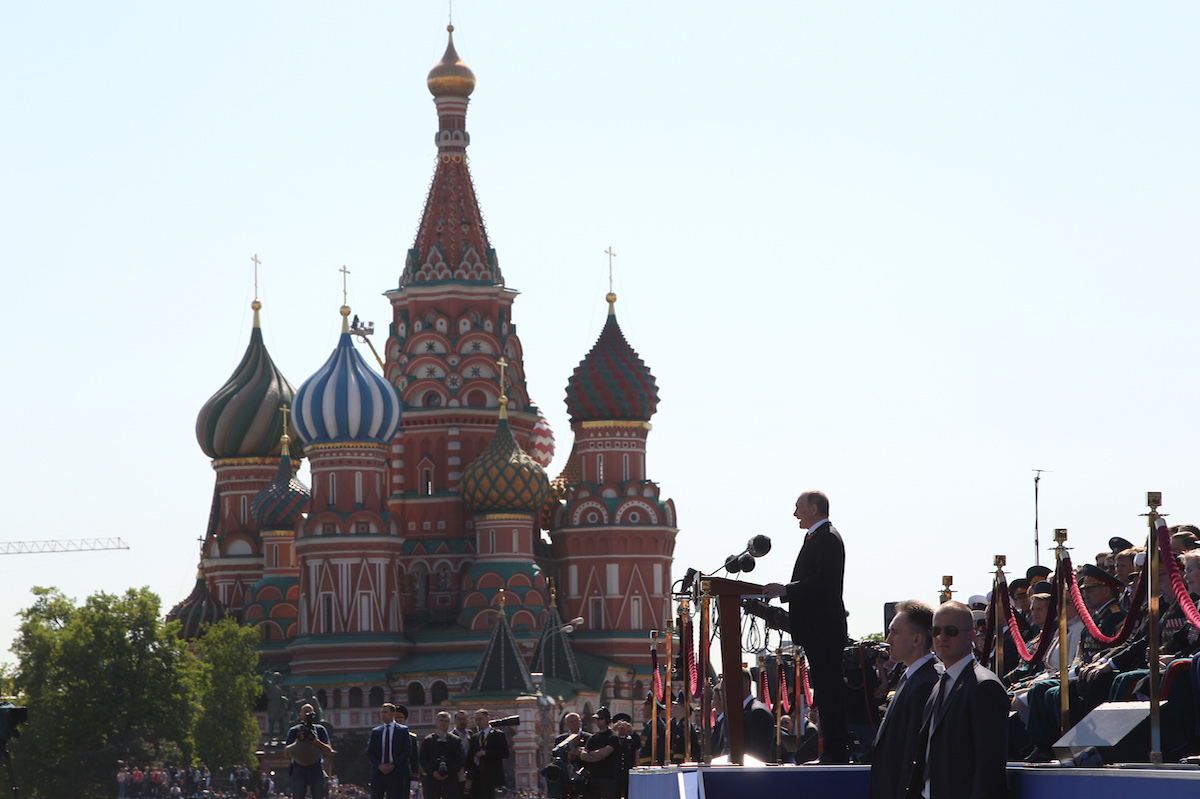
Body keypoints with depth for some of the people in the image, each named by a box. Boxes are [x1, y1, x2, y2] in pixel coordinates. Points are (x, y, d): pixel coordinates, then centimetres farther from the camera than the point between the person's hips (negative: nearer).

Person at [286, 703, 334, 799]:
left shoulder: (320, 729, 11)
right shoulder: (294, 731, 9)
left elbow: (329, 750, 3)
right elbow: (286, 751, 0)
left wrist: (315, 741, -13)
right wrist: (298, 741, -17)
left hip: (316, 770, 1)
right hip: (299, 770, -1)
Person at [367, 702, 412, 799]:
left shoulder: (403, 730, 5)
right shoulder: (375, 732, 13)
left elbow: (407, 752, -1)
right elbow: (369, 753, 10)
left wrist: (393, 765, -11)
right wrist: (379, 765, -8)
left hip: (396, 773, -3)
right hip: (378, 773, 3)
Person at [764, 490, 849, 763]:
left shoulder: (828, 538, -13)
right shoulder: (814, 537, 20)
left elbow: (825, 582, -22)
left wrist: (786, 590, -22)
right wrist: (782, 591, 10)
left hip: (824, 627, -11)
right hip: (815, 629, 11)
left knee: (829, 689, -10)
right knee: (824, 689, 12)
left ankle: (836, 750, -10)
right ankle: (832, 750, 16)